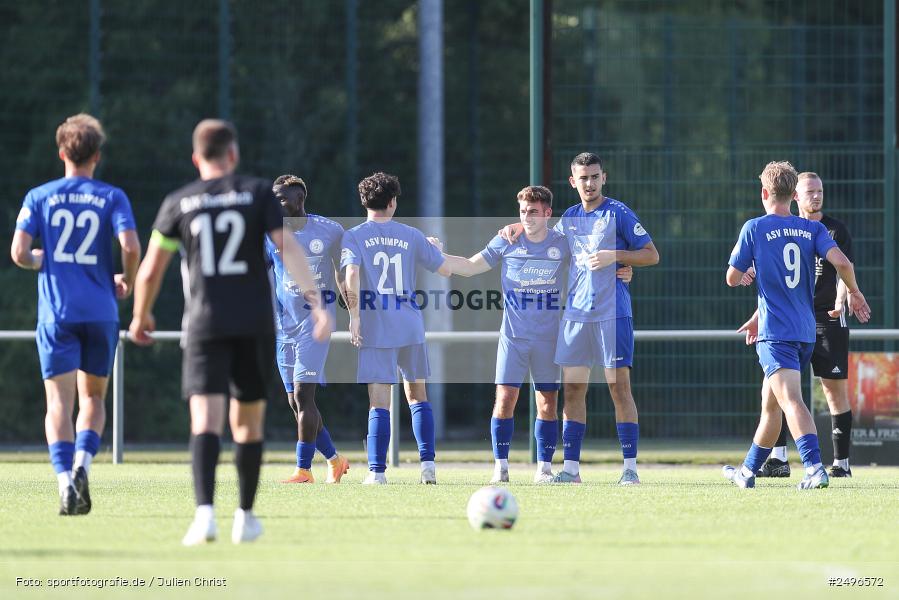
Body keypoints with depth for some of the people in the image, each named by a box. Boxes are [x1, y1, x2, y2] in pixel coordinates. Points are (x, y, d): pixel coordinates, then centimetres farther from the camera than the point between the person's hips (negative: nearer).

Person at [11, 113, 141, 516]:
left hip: (56, 313, 0)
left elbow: (19, 253, -6)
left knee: (59, 402, -1)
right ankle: (82, 465, -8)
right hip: (100, 313, 0)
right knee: (93, 397, 15)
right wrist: (127, 281, 6)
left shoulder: (39, 197, 2)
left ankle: (65, 482, -17)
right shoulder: (112, 198, 1)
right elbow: (130, 246, -13)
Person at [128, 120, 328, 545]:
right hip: (255, 325, 1)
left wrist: (141, 317, 25)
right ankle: (245, 517, 23)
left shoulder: (178, 203, 6)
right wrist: (316, 302, -13)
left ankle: (204, 510, -30)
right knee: (248, 424, 15)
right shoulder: (258, 194, 4)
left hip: (205, 325, -1)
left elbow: (150, 271, 8)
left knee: (205, 421, -10)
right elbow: (288, 249, -9)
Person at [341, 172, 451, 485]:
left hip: (375, 328, -2)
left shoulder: (353, 236, -1)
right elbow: (445, 270, 13)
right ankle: (428, 463, 8)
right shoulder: (411, 236, 6)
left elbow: (352, 273, -17)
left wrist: (354, 316, -15)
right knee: (417, 395, 14)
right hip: (411, 327, 2)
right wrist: (435, 248, 34)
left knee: (379, 401, -2)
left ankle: (377, 471, -7)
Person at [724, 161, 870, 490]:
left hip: (775, 333, -6)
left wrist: (746, 273, 24)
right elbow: (841, 262, -8)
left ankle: (815, 468, -38)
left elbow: (732, 279, 0)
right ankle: (748, 470, 32)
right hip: (806, 332, 6)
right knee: (770, 403, 20)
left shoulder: (754, 228, -3)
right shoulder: (812, 229, 7)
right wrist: (855, 293, 10)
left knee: (791, 401, -20)